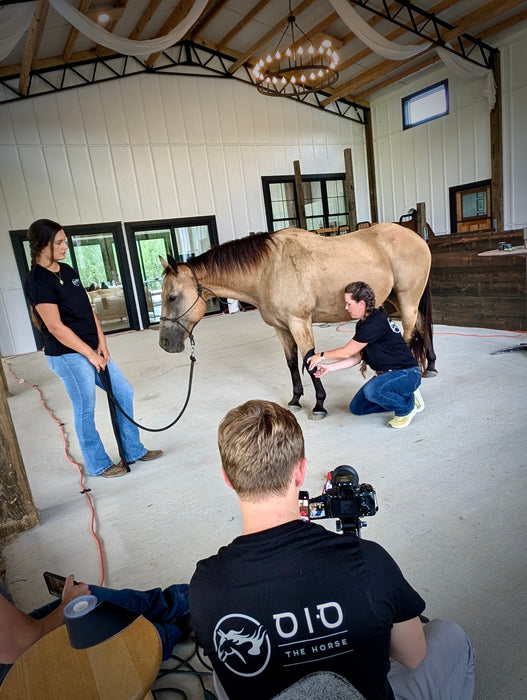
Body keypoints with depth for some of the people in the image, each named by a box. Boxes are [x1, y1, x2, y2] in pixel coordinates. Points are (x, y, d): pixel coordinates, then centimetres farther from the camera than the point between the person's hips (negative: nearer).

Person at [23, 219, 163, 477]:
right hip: (68, 356, -9)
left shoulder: (67, 271, 9)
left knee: (124, 392, 12)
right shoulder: (38, 281, -16)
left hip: (92, 349, 9)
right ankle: (98, 465, 25)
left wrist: (101, 343, -1)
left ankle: (133, 451, 27)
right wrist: (91, 354, -15)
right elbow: (56, 328, -20)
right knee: (85, 410, 5)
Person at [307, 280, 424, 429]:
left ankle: (406, 407, -7)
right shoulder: (362, 324, 5)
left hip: (407, 374, -10)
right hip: (387, 374, 10)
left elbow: (346, 352, -20)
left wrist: (321, 356, -5)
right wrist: (329, 368, 2)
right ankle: (402, 397, 16)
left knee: (372, 390, -38)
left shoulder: (376, 323, -26)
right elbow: (356, 357, 7)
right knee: (356, 408, 9)